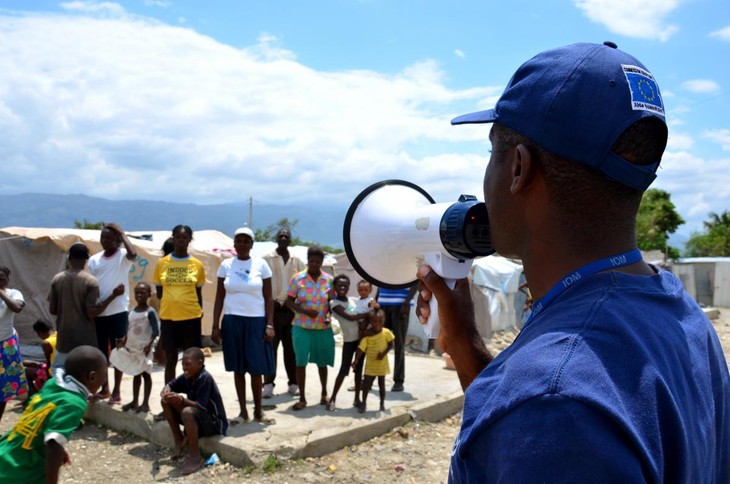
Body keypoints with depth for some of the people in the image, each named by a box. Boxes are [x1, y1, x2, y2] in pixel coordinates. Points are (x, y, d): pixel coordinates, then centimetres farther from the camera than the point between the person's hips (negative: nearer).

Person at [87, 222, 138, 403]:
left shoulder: (122, 256, -5)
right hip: (98, 313, 5)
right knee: (100, 352, 13)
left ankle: (116, 391, 12)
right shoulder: (94, 260, 9)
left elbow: (133, 254, -30)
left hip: (118, 312, -5)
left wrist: (123, 234, -16)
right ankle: (104, 388, 27)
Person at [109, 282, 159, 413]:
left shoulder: (150, 312, -13)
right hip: (130, 348, 7)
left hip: (143, 349, -6)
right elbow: (129, 329, 13)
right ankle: (134, 401, 26)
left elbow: (156, 331, -15)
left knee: (145, 375, 3)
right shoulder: (131, 311, 7)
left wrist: (149, 344, -24)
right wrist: (123, 340, -1)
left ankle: (145, 403, 9)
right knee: (136, 375, 16)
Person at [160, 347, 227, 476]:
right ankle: (179, 440, 8)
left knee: (188, 412, -37)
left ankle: (195, 456, -19)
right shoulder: (186, 377, -3)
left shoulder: (205, 378, -24)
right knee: (167, 401, 1)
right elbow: (170, 385, 7)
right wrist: (166, 391, -16)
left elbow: (201, 406, -29)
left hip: (215, 423, -8)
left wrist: (181, 399, -40)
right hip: (196, 418, 8)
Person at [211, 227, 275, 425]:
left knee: (256, 368, 2)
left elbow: (268, 298, 1)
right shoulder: (226, 265, 4)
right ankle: (243, 411, 18)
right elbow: (219, 298, 6)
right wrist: (215, 325, 0)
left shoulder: (261, 264, 0)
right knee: (238, 368, 7)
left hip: (256, 321, -1)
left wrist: (270, 325, -6)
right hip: (232, 321, 2)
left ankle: (258, 411, 17)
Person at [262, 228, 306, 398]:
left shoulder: (297, 261, 8)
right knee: (270, 348, 1)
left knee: (291, 348, 8)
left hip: (291, 310, 3)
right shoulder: (266, 259, -1)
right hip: (273, 309, -3)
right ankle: (268, 384, 8)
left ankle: (293, 383, 15)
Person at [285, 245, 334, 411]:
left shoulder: (329, 279, -1)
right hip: (302, 327, -1)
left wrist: (329, 316, -12)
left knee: (322, 361, 12)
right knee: (301, 362, 1)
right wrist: (305, 311, -18)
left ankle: (324, 393, 31)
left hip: (323, 328, 1)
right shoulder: (297, 278, -5)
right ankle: (302, 398, 13)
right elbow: (289, 301, -3)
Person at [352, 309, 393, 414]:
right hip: (370, 364, 0)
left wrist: (384, 353, -20)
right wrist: (356, 360, -27)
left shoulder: (386, 332, -13)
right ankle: (364, 403, 20)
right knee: (366, 384, 2)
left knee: (381, 384, 12)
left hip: (382, 363, 0)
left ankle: (382, 403, 28)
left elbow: (390, 345, -4)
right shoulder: (367, 334, -15)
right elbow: (361, 348, -17)